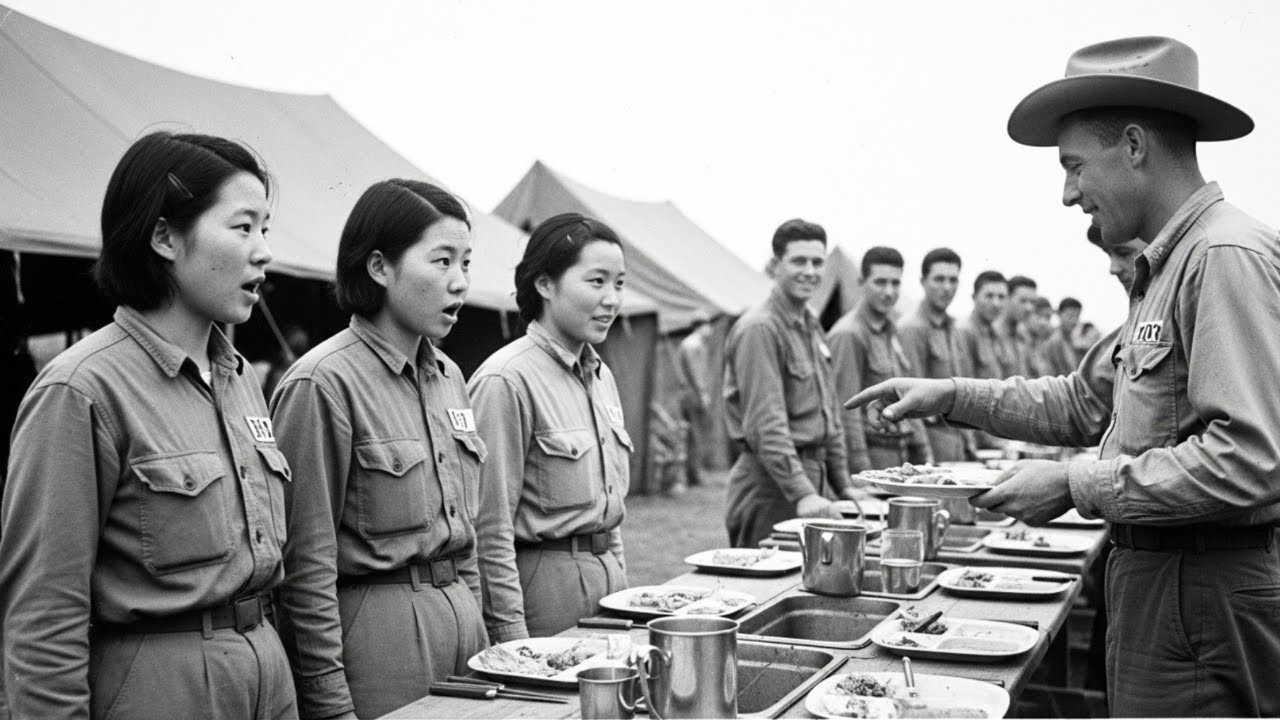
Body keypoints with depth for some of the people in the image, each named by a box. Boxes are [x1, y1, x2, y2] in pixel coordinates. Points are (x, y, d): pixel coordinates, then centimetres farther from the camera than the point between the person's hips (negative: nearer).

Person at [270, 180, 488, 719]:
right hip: (376, 629, -7)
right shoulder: (324, 382, -14)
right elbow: (306, 566, -14)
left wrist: (478, 629, 14)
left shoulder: (447, 376, 9)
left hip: (461, 619, 7)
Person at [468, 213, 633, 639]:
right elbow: (490, 530, -17)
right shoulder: (507, 380, -16)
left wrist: (621, 583, 15)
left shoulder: (601, 376, 11)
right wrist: (513, 640, -17)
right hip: (543, 580, -8)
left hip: (608, 576, 8)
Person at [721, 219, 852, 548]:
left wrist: (842, 484, 18)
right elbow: (766, 425, -22)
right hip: (770, 487, -8)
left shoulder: (812, 327, 16)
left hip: (815, 475, 8)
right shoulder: (759, 329, -14)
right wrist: (801, 494, -29)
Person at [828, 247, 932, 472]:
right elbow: (846, 409, -16)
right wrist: (862, 470, -19)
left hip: (903, 454, 8)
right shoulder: (848, 335, -12)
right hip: (872, 454, -8)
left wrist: (925, 457, 14)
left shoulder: (891, 332, 15)